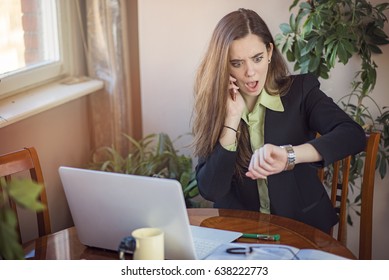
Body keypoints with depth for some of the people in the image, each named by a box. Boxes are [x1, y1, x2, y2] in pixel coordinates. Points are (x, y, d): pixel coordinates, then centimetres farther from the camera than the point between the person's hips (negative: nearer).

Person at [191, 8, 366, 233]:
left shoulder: (300, 91, -2)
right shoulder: (213, 107, -1)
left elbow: (354, 135, -18)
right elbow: (210, 191, -8)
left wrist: (288, 155, -31)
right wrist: (232, 119, -14)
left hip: (302, 227, -1)